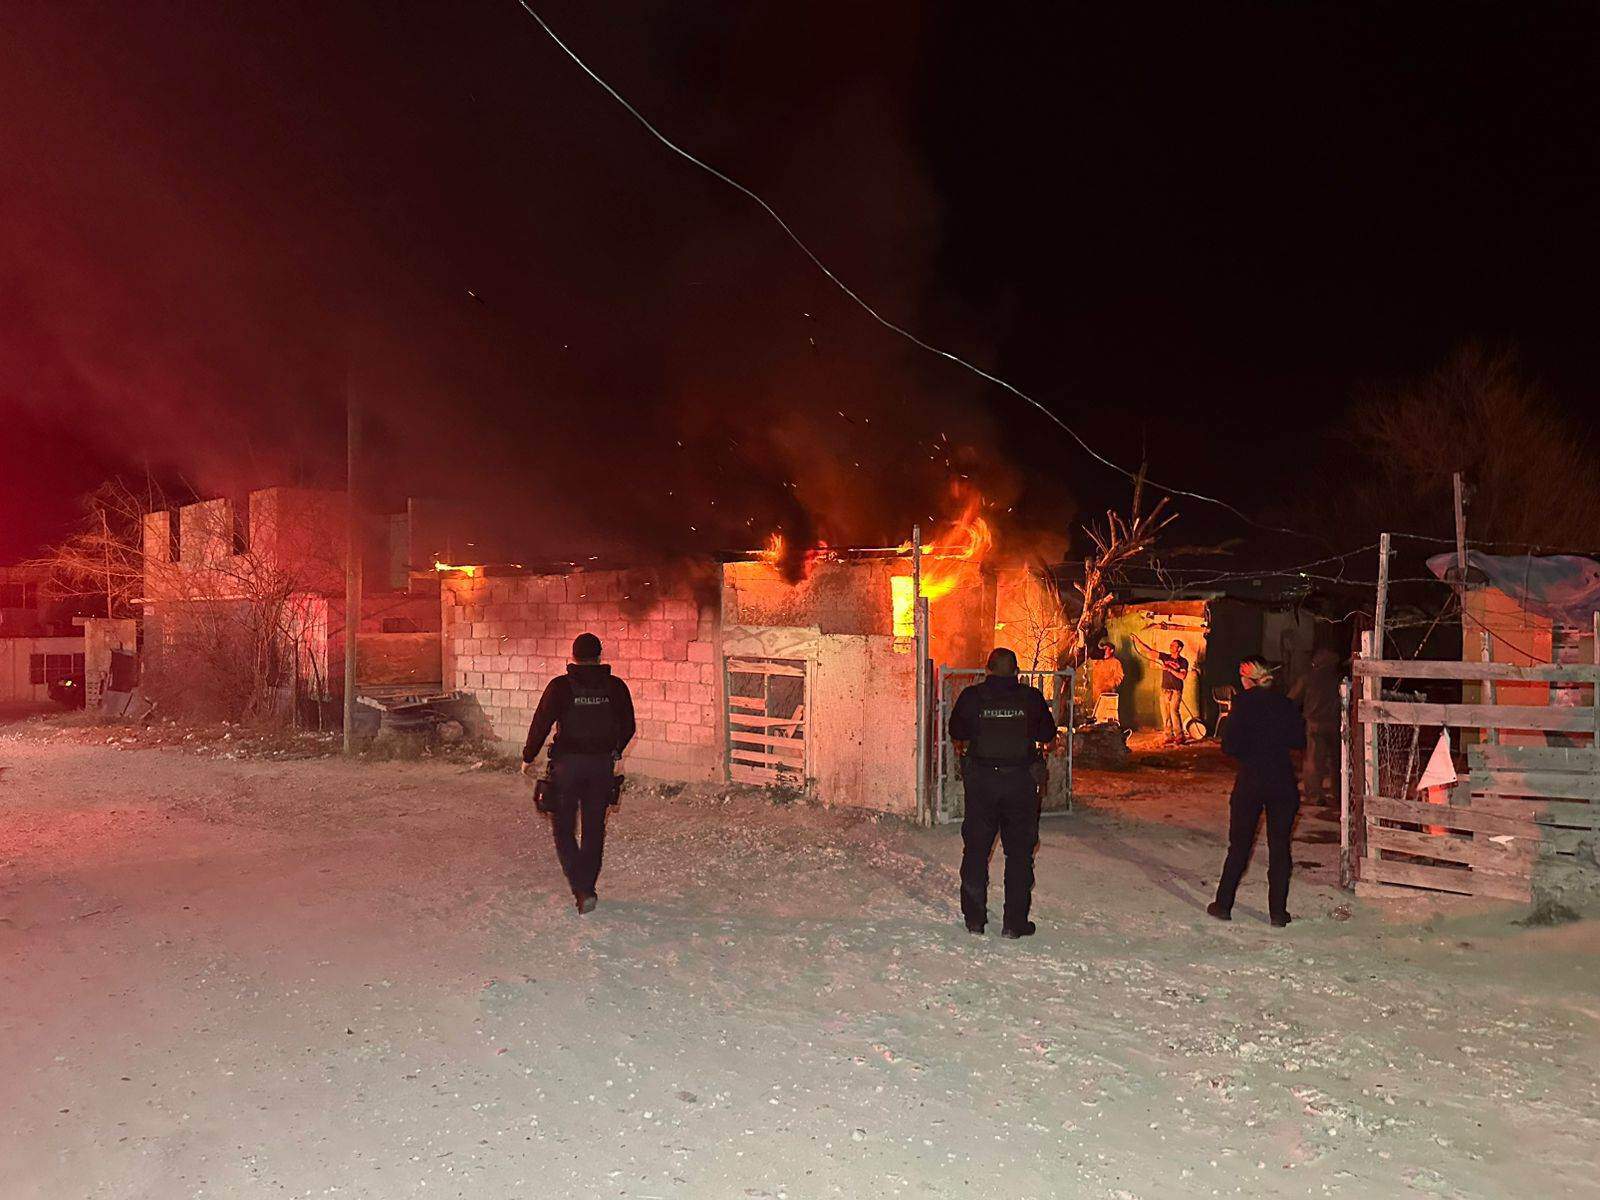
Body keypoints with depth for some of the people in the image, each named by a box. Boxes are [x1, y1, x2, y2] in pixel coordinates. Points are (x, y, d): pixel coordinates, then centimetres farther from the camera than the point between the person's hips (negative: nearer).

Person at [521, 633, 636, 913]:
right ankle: (587, 887, 20)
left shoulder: (560, 686, -9)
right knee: (594, 829, 14)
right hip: (602, 764, 3)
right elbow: (627, 727, 8)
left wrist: (528, 758, 7)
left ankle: (581, 889, -7)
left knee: (564, 829, 7)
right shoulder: (616, 687, -1)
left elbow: (541, 724, -7)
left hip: (567, 763, -2)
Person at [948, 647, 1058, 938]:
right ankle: (1015, 922, 8)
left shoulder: (972, 696, -3)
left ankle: (974, 919, 15)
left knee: (976, 849, 12)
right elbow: (1048, 734, 9)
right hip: (1021, 782, 0)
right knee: (1019, 852, 8)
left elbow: (956, 733, 8)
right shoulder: (1031, 698, -3)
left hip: (981, 780, 1)